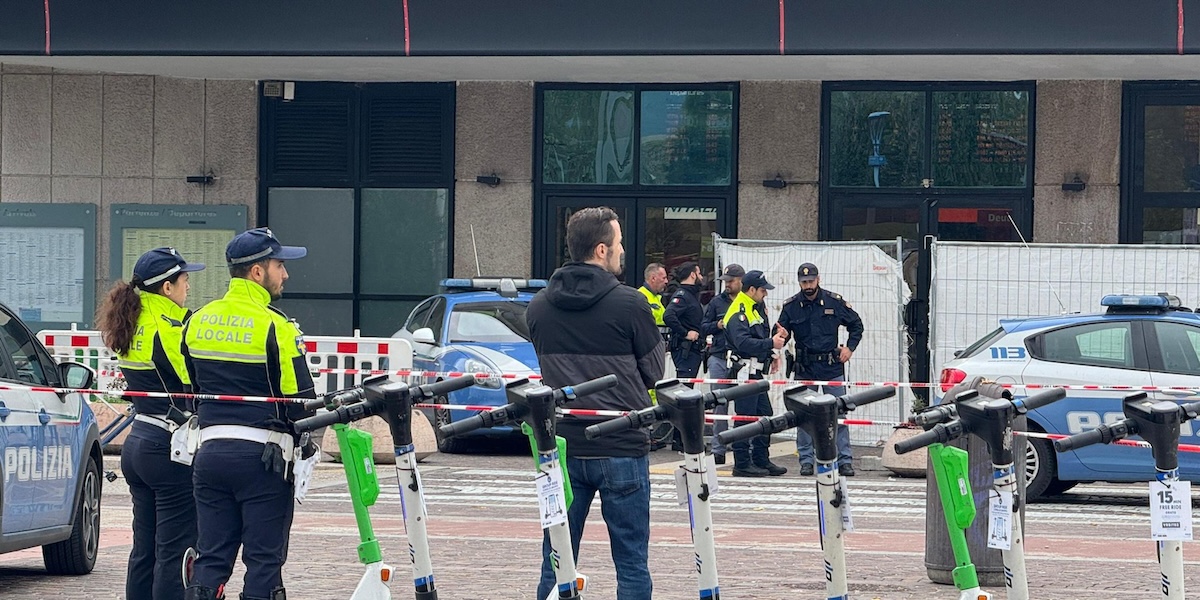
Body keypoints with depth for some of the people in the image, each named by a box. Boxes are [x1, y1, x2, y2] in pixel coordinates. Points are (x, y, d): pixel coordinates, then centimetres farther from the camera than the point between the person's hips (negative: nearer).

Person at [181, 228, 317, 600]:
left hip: (210, 453, 6)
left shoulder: (197, 322, 9)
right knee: (264, 561, 0)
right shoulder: (275, 327, -11)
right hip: (262, 457, -6)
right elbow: (299, 396, -9)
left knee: (211, 558, 8)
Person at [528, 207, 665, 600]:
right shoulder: (629, 305, -10)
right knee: (631, 563, 1)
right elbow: (654, 373, 1)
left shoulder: (538, 308, 4)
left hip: (561, 446, 4)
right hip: (621, 449, -4)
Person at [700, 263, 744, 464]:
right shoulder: (717, 302, 12)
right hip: (719, 359, 2)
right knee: (720, 404, 3)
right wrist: (717, 325, -4)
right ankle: (718, 449, 6)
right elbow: (703, 328, 14)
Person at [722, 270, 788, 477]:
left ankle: (762, 460, 22)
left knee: (765, 416, 13)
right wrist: (771, 343, -26)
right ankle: (742, 464, -2)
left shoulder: (756, 309, 16)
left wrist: (772, 355, 15)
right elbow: (743, 343, -28)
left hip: (756, 372, 10)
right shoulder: (738, 313, -16)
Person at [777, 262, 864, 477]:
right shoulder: (791, 306, 2)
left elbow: (856, 325, 14)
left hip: (832, 368, -1)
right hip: (805, 369, 1)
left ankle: (844, 460, 0)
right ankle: (806, 460, 9)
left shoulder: (834, 302, 1)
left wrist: (850, 347, 3)